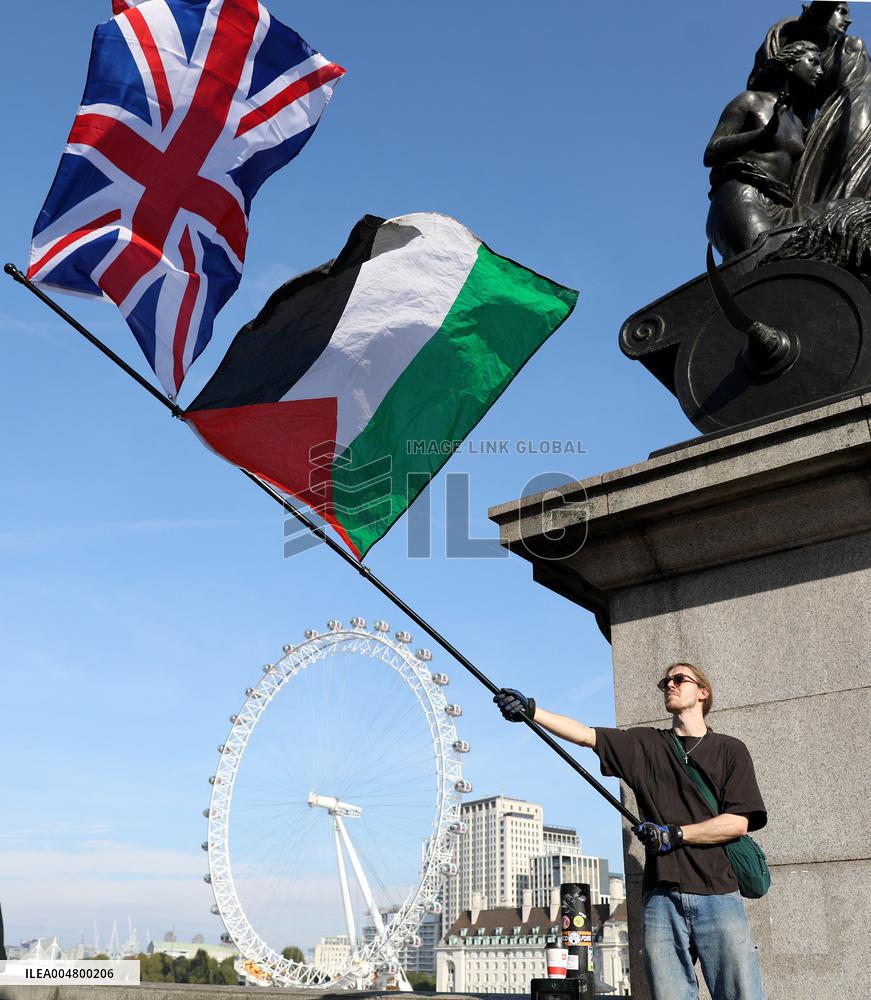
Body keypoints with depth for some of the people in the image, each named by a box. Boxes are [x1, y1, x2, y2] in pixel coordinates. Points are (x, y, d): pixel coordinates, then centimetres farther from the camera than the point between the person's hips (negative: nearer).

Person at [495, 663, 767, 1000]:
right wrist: (529, 710, -12)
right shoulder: (645, 744, 14)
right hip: (661, 898, 2)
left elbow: (739, 822, 0)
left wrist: (675, 834, -8)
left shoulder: (731, 751, 10)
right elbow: (585, 735, 1)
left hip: (717, 896, -1)